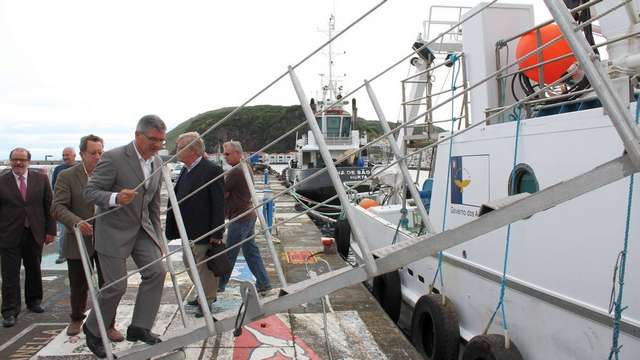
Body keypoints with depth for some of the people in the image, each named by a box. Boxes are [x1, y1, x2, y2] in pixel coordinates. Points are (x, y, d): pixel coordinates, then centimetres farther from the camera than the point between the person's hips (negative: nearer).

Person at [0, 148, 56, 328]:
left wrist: (50, 230, 0)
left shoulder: (41, 179, 2)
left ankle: (34, 301, 35)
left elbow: (49, 206, 4)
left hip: (35, 234, 2)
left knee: (34, 271, 16)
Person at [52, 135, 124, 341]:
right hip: (79, 241, -1)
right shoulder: (67, 176, -4)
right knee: (79, 286, 15)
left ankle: (108, 325, 17)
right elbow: (57, 207, -11)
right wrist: (76, 222, -28)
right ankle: (77, 320, 40)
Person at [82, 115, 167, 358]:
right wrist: (115, 198, -36)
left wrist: (157, 237, 13)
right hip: (114, 230, -6)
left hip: (142, 228, 6)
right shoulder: (114, 158, -19)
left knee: (156, 271, -5)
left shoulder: (157, 163, 3)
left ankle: (139, 327, 8)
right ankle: (93, 330, 24)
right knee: (116, 286, -2)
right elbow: (90, 192, -16)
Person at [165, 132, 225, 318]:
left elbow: (218, 204, -18)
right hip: (188, 231, 9)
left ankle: (208, 301, 22)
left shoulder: (212, 170, -17)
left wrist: (216, 233, -19)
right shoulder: (185, 170, 10)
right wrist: (174, 229, 11)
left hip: (203, 231, -9)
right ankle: (205, 294, 38)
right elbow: (178, 198, 15)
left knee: (205, 267, 4)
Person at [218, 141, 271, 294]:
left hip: (239, 218, -10)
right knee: (251, 250, 14)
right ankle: (263, 283, 17)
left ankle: (219, 285, 15)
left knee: (229, 254, 3)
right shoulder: (246, 168, 12)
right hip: (248, 214, 10)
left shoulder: (235, 172, -20)